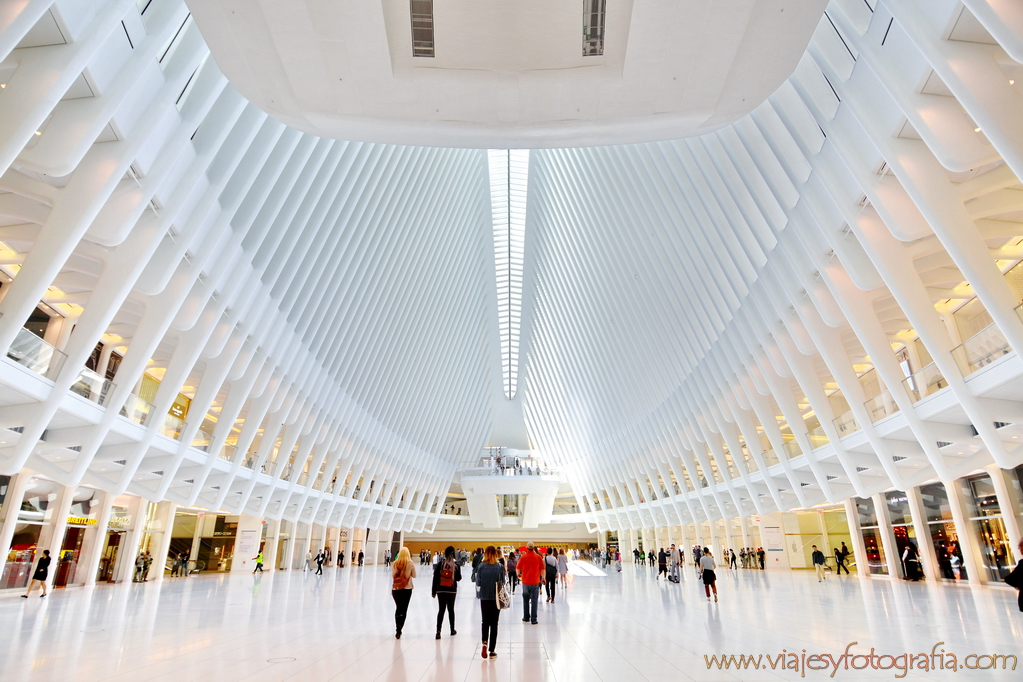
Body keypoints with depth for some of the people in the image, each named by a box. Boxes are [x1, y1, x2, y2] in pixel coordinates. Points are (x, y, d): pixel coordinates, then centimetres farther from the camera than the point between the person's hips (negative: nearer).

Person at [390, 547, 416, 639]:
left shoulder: (394, 563, -3)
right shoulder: (410, 563, -7)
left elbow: (392, 575, 7)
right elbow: (414, 575, 3)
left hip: (395, 589, 2)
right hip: (406, 589, -2)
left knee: (398, 608, 15)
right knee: (403, 610, 4)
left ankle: (397, 629, 16)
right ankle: (399, 631, -1)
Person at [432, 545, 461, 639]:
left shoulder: (440, 564, -6)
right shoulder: (456, 565, -6)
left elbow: (435, 578, -4)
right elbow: (458, 578, 0)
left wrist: (434, 592, 2)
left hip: (440, 590, 0)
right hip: (452, 590, 0)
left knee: (441, 610, 4)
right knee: (451, 610, 15)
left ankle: (438, 631, -7)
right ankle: (452, 630, 26)